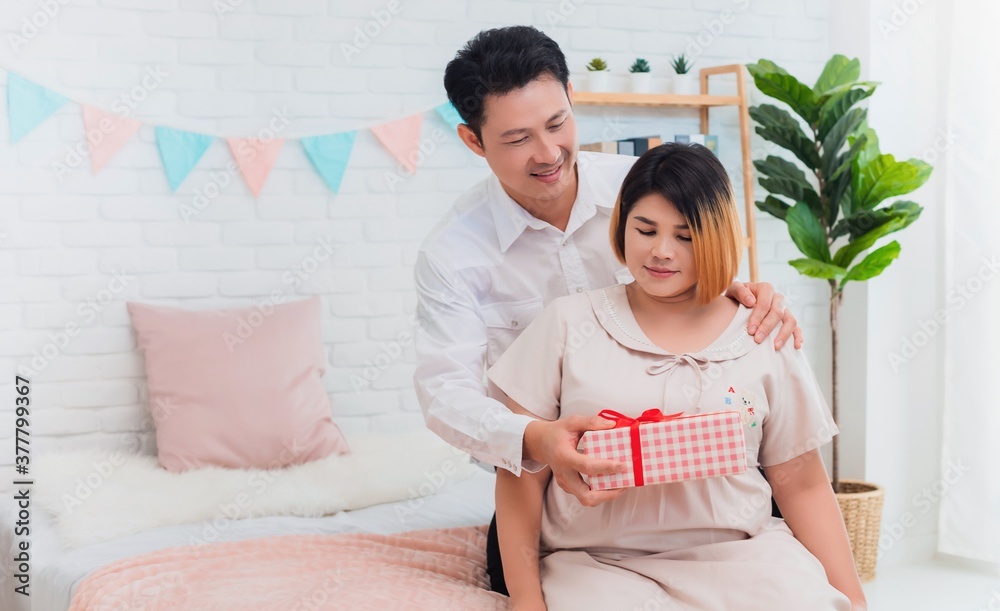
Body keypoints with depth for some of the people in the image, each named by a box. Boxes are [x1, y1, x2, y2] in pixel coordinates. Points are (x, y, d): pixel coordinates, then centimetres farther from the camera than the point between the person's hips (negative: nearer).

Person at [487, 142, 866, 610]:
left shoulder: (764, 340, 9)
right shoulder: (569, 323, 6)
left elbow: (802, 486, 10)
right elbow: (523, 472, 4)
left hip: (732, 553, 1)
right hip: (596, 565, -1)